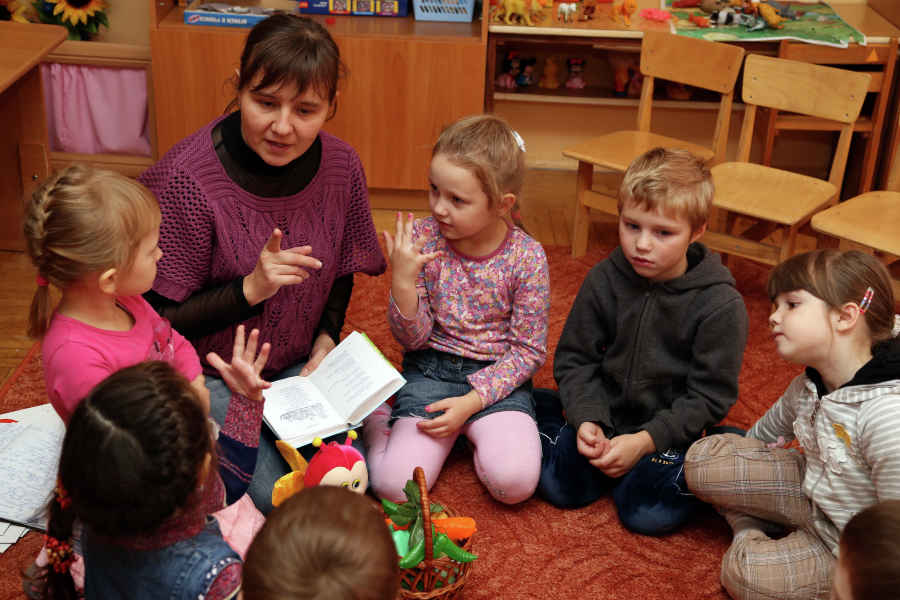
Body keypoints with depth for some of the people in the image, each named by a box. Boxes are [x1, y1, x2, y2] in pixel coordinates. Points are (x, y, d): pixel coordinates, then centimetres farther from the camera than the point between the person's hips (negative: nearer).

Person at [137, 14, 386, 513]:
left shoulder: (342, 168, -10)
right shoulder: (184, 181, -25)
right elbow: (161, 319, -18)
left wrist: (327, 337, -5)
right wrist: (250, 289, -31)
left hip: (298, 362, 4)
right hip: (208, 372, -4)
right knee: (274, 498, -17)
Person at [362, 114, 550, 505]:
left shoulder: (527, 257, -11)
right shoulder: (423, 239, -8)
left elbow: (528, 351, -6)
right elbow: (413, 340, -5)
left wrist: (472, 401, -16)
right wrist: (402, 281, -23)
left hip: (498, 377, 0)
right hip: (431, 371, 0)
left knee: (515, 482, -24)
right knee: (394, 483, -18)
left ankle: (477, 432, 7)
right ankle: (379, 420, 14)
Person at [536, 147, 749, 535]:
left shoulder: (721, 305, -16)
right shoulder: (604, 280, -5)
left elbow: (709, 396, -12)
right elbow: (575, 359, 2)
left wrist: (645, 441, -20)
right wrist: (586, 420, -14)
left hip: (670, 432, -3)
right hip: (605, 418, 3)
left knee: (649, 513, -21)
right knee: (559, 486, -12)